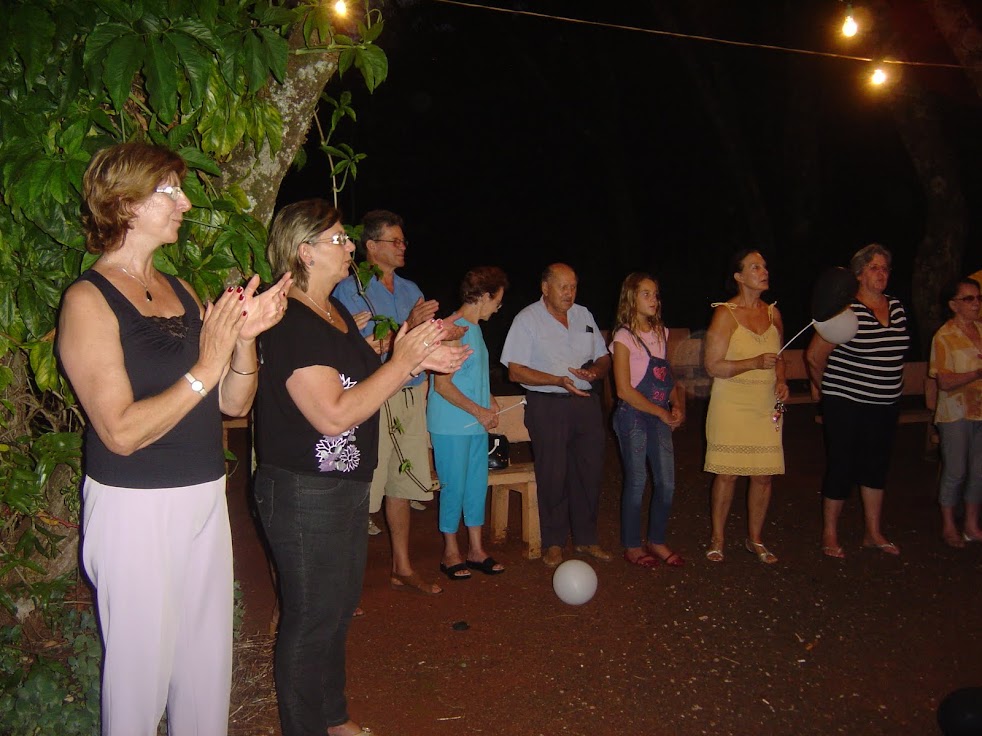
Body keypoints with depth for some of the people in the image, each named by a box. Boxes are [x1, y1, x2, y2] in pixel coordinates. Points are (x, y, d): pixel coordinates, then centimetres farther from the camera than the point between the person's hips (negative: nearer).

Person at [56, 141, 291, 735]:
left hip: (205, 497, 7)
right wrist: (205, 369, -21)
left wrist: (244, 335, -9)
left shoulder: (181, 292, 9)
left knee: (209, 654, 15)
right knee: (143, 662, 7)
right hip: (134, 507, -6)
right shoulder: (89, 300, -11)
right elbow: (121, 432, -19)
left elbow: (235, 404, 7)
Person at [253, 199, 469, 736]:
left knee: (339, 606, 22)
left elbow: (359, 380, 18)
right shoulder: (292, 324, -21)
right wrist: (403, 362, -23)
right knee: (310, 617, 5)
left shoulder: (335, 311, 11)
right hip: (304, 494, -10)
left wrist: (420, 363, 4)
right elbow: (334, 414, -27)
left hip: (345, 486, 10)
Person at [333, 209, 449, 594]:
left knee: (402, 484, 14)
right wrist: (410, 325, -19)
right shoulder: (350, 289, -5)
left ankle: (403, 567, 25)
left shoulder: (410, 290, 17)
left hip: (411, 396, 7)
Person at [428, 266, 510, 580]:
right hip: (452, 427, -9)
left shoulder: (474, 328, 13)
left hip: (476, 425, 9)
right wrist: (480, 411, -15)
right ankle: (451, 553, 17)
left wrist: (489, 400, 8)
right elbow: (442, 384, -20)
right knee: (454, 487, 2)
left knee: (477, 485, 13)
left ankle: (476, 549, 24)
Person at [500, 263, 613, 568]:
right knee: (553, 475, 0)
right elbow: (515, 371, -10)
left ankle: (585, 539, 23)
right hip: (548, 405, -5)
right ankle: (554, 542, 15)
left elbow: (604, 358, 18)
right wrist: (560, 380, -20)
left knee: (590, 471, 8)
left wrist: (595, 371, -7)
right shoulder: (527, 319, -4)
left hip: (586, 402, 5)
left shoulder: (583, 315, 12)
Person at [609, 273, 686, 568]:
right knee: (636, 483, 2)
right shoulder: (624, 338, -10)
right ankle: (632, 545, 17)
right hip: (633, 417, -6)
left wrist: (677, 405, -1)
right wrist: (661, 412, -13)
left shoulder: (661, 333, 10)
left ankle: (657, 541, 24)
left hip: (660, 417, 6)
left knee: (667, 483, 7)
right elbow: (624, 390, -15)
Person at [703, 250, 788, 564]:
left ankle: (755, 539, 23)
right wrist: (755, 363, -21)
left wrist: (780, 379, 2)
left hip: (767, 405, 5)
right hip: (732, 405, -5)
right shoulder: (725, 314, -8)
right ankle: (717, 539, 17)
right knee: (727, 474, 1)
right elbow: (713, 366, -12)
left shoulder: (773, 312, 9)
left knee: (765, 475, 6)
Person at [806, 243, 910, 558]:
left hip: (885, 405, 7)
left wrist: (889, 387, 18)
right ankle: (829, 535, 16)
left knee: (877, 467, 15)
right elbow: (814, 355, -11)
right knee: (841, 468, 1)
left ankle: (873, 533, 28)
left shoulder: (897, 307, 6)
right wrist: (826, 388, 2)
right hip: (846, 405, -7)